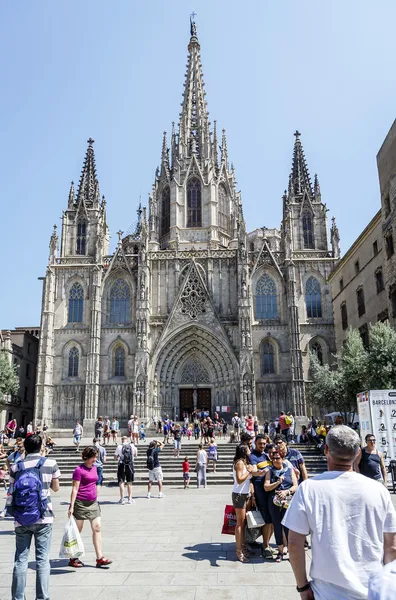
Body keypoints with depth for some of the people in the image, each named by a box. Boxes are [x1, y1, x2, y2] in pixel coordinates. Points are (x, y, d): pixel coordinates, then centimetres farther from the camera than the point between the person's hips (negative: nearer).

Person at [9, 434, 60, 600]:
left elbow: (12, 492, 3)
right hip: (43, 518, -2)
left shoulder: (16, 467, 0)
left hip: (21, 520, 2)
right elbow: (56, 488, 7)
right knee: (42, 559, 6)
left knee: (20, 559, 12)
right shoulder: (50, 463, -4)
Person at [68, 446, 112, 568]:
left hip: (93, 503, 7)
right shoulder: (79, 470, -12)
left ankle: (100, 558, 3)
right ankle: (73, 559, 21)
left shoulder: (94, 468, 10)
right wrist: (71, 506, -15)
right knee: (77, 530, 6)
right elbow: (74, 489, -13)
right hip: (81, 503, -7)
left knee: (97, 528, 1)